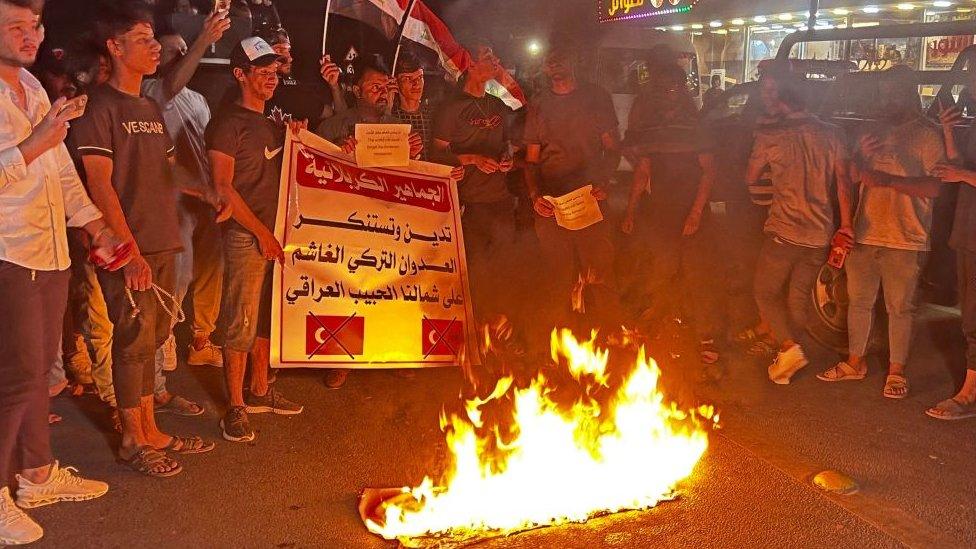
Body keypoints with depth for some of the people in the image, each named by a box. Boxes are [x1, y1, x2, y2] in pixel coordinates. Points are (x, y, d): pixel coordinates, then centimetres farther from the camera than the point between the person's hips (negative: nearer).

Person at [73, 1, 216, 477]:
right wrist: (129, 250, -18)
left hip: (161, 243, 8)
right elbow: (100, 184, -14)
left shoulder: (151, 108, 16)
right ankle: (132, 440, 11)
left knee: (152, 337, 13)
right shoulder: (101, 106, -8)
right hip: (128, 248, -8)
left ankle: (150, 430, 24)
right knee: (135, 338, -2)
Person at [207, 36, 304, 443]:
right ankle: (236, 408, 4)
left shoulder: (273, 125, 17)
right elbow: (222, 187, -13)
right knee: (241, 323, -5)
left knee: (268, 317, 14)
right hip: (245, 236, -8)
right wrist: (261, 231, -15)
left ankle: (260, 392, 27)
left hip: (275, 234, 8)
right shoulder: (229, 123, -7)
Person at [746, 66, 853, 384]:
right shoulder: (830, 134, 4)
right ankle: (787, 354, 23)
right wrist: (846, 225, 3)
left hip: (784, 232, -5)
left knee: (766, 293, 10)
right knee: (799, 298, 16)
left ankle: (790, 348, -6)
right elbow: (843, 182, 0)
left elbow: (750, 179, 3)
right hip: (820, 235, 5)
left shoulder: (770, 137, -9)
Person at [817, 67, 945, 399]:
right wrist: (862, 156, -4)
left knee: (899, 307, 2)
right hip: (864, 235, 6)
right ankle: (855, 362, 26)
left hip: (905, 240, -6)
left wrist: (888, 180, -22)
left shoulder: (927, 136, -5)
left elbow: (934, 187, -13)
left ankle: (896, 371, 14)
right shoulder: (874, 133, 14)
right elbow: (852, 179, 17)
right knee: (858, 301, 13)